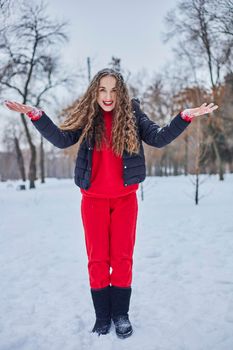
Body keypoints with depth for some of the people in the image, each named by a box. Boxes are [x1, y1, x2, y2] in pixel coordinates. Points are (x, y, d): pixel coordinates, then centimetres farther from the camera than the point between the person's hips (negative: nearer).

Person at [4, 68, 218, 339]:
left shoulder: (133, 114, 0)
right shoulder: (86, 116, 0)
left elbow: (159, 138, -8)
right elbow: (62, 139, -10)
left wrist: (185, 116, -20)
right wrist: (36, 115, -21)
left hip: (125, 197, 0)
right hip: (93, 198, 1)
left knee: (122, 257, 6)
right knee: (97, 259, 6)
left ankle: (121, 314, 22)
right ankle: (102, 317, 20)